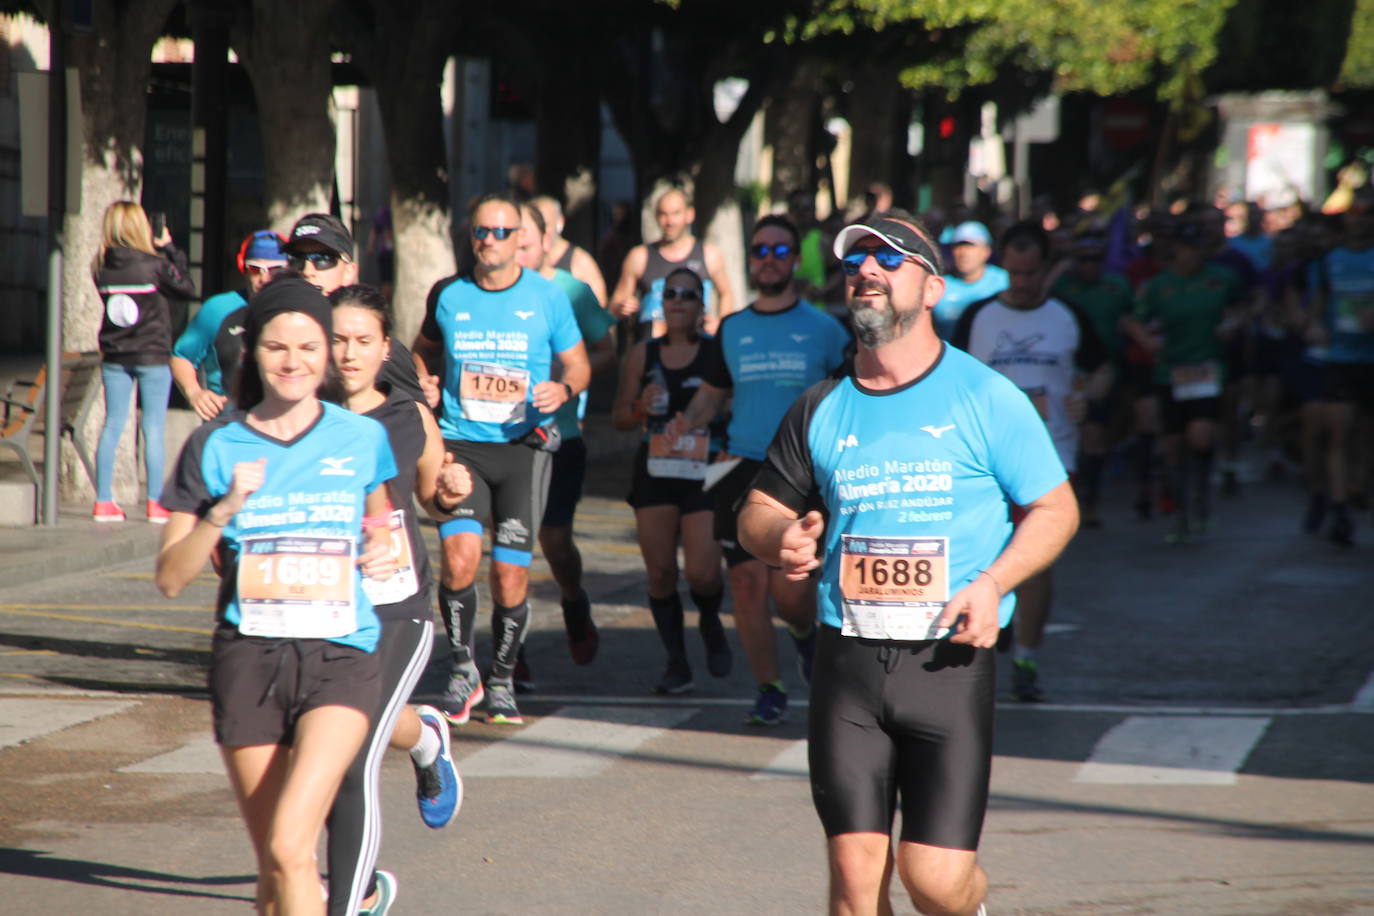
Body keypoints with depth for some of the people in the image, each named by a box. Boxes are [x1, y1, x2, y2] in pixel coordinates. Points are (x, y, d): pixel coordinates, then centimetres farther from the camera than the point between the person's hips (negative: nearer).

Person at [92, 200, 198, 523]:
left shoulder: (103, 267, -3)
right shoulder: (154, 264, -13)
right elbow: (187, 289, 0)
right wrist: (170, 249, 7)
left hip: (114, 357, 4)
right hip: (153, 354, -4)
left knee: (113, 424, 9)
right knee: (153, 428, 1)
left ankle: (103, 501, 9)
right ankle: (155, 502, 2)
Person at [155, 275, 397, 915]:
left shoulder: (363, 438, 6)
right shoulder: (216, 447, 3)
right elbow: (170, 576, 1)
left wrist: (382, 550, 5)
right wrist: (224, 509, -13)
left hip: (340, 656, -1)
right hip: (249, 659, 1)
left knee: (288, 847, -21)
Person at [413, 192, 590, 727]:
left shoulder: (547, 298, 3)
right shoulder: (447, 296, 7)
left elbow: (578, 363, 11)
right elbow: (424, 352, 25)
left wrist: (564, 389, -10)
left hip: (523, 446, 0)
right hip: (460, 444, 0)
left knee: (511, 571, -3)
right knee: (460, 553, -19)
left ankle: (501, 681, 17)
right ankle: (462, 670, -1)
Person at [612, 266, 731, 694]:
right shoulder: (643, 354, 7)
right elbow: (619, 416, 13)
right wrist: (642, 409, -8)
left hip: (705, 475, -3)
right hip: (655, 474, 3)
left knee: (702, 572, -12)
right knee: (660, 572, 1)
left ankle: (710, 623, 22)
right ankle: (677, 662, 14)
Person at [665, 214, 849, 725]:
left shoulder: (823, 329, 4)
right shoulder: (732, 330, 11)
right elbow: (711, 393, 19)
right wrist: (687, 421, -2)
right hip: (741, 469, 3)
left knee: (789, 588, -11)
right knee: (747, 581, -2)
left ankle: (807, 634, 25)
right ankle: (768, 691, 11)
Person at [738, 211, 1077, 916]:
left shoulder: (983, 397, 1)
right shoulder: (822, 408, 10)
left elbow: (1056, 509, 5)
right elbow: (758, 512, 21)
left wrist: (992, 583, -11)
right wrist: (782, 536, -4)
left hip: (950, 663, -3)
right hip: (847, 662, 3)